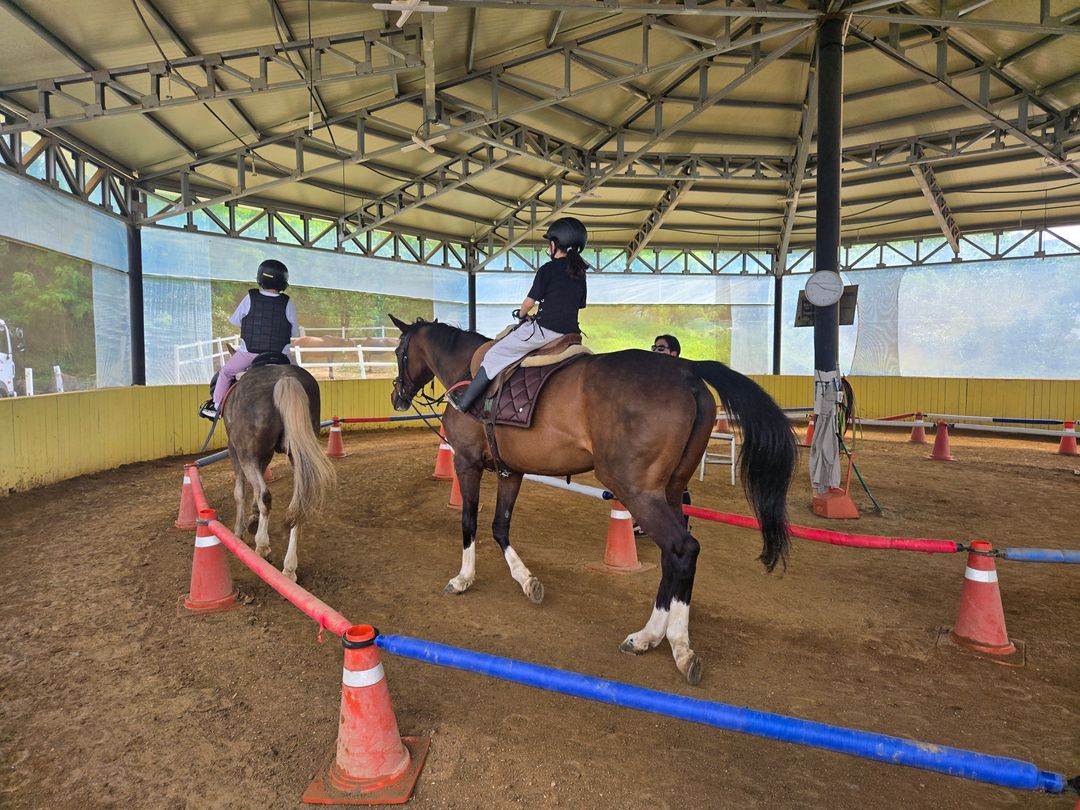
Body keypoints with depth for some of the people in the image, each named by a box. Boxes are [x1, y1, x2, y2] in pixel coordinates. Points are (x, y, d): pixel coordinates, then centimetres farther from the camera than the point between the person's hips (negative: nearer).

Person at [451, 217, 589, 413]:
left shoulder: (547, 269, -7)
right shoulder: (580, 273, 13)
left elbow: (529, 301, -4)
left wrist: (521, 316, 16)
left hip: (545, 329, -7)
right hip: (569, 331, 7)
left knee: (496, 354, 3)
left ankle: (464, 402, 5)